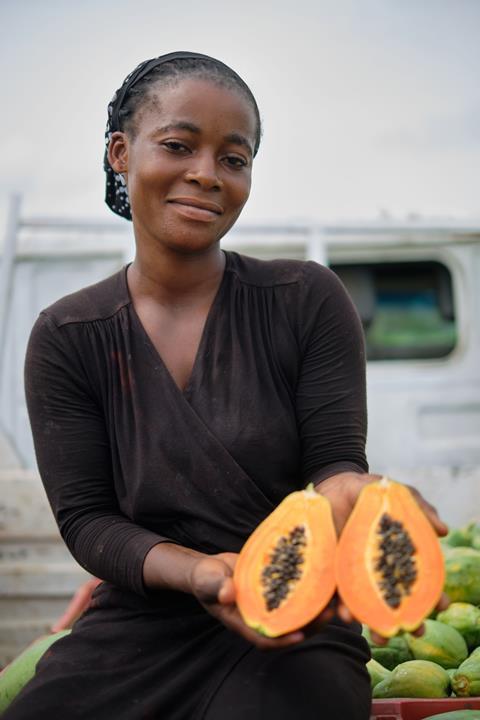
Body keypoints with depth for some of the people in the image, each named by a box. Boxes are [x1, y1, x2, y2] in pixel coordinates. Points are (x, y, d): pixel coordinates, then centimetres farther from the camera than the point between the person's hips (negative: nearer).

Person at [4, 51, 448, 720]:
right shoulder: (65, 338, 0)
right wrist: (198, 572, -23)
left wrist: (347, 491, -30)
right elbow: (85, 519, -2)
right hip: (138, 626, 2)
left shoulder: (307, 300, -2)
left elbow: (334, 458, -3)